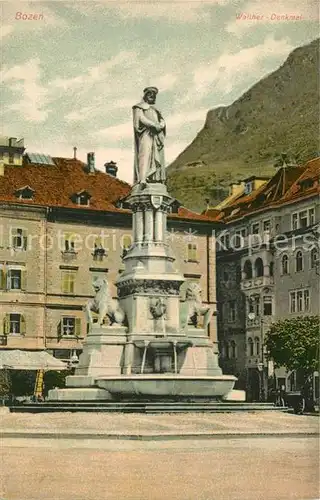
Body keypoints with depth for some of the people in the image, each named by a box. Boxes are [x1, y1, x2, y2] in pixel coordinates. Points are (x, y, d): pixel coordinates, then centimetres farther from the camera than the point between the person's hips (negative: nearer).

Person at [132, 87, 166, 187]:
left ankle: (157, 179, -12)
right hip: (145, 134, -7)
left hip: (156, 136, 7)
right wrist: (155, 125, -14)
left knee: (157, 157, -5)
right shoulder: (139, 107, 11)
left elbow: (162, 122, 14)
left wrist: (160, 126, -9)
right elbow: (142, 118, -7)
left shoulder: (156, 110, 29)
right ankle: (142, 179, -35)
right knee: (145, 154, -22)